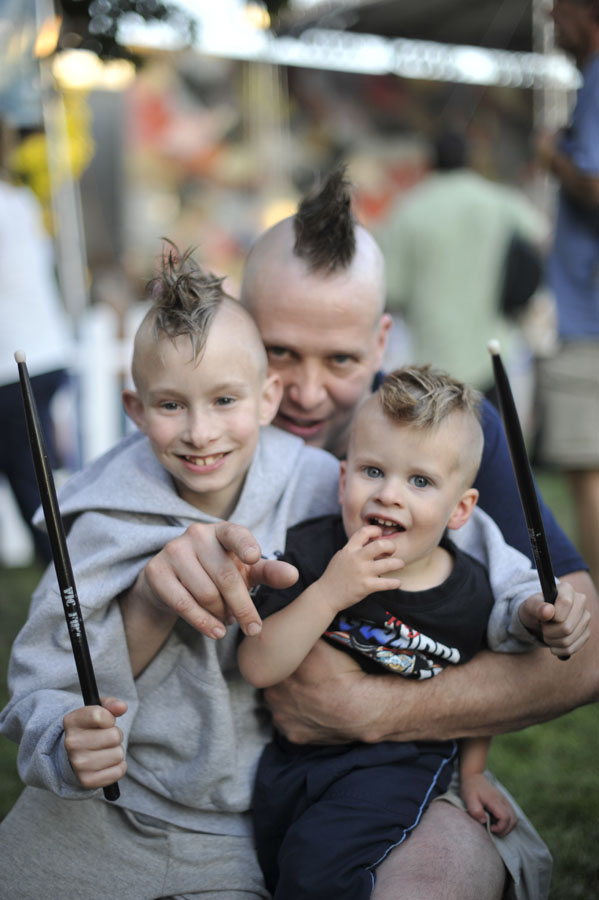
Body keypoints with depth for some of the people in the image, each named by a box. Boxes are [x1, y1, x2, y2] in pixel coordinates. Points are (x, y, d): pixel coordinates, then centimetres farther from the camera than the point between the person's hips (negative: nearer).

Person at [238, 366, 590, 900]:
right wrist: (329, 593, -31)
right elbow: (258, 668, -21)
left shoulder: (471, 594, -11)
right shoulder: (312, 551, -14)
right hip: (300, 745, 2)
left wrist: (472, 772, 11)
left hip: (399, 761, -2)